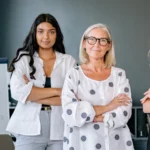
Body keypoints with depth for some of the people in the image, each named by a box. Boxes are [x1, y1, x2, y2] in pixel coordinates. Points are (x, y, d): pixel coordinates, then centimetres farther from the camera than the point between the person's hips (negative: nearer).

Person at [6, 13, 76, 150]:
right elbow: (17, 92, -13)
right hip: (29, 130, -1)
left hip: (60, 131, 1)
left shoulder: (69, 61, 3)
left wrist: (33, 95, -12)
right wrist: (56, 91, -12)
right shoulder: (23, 59, 2)